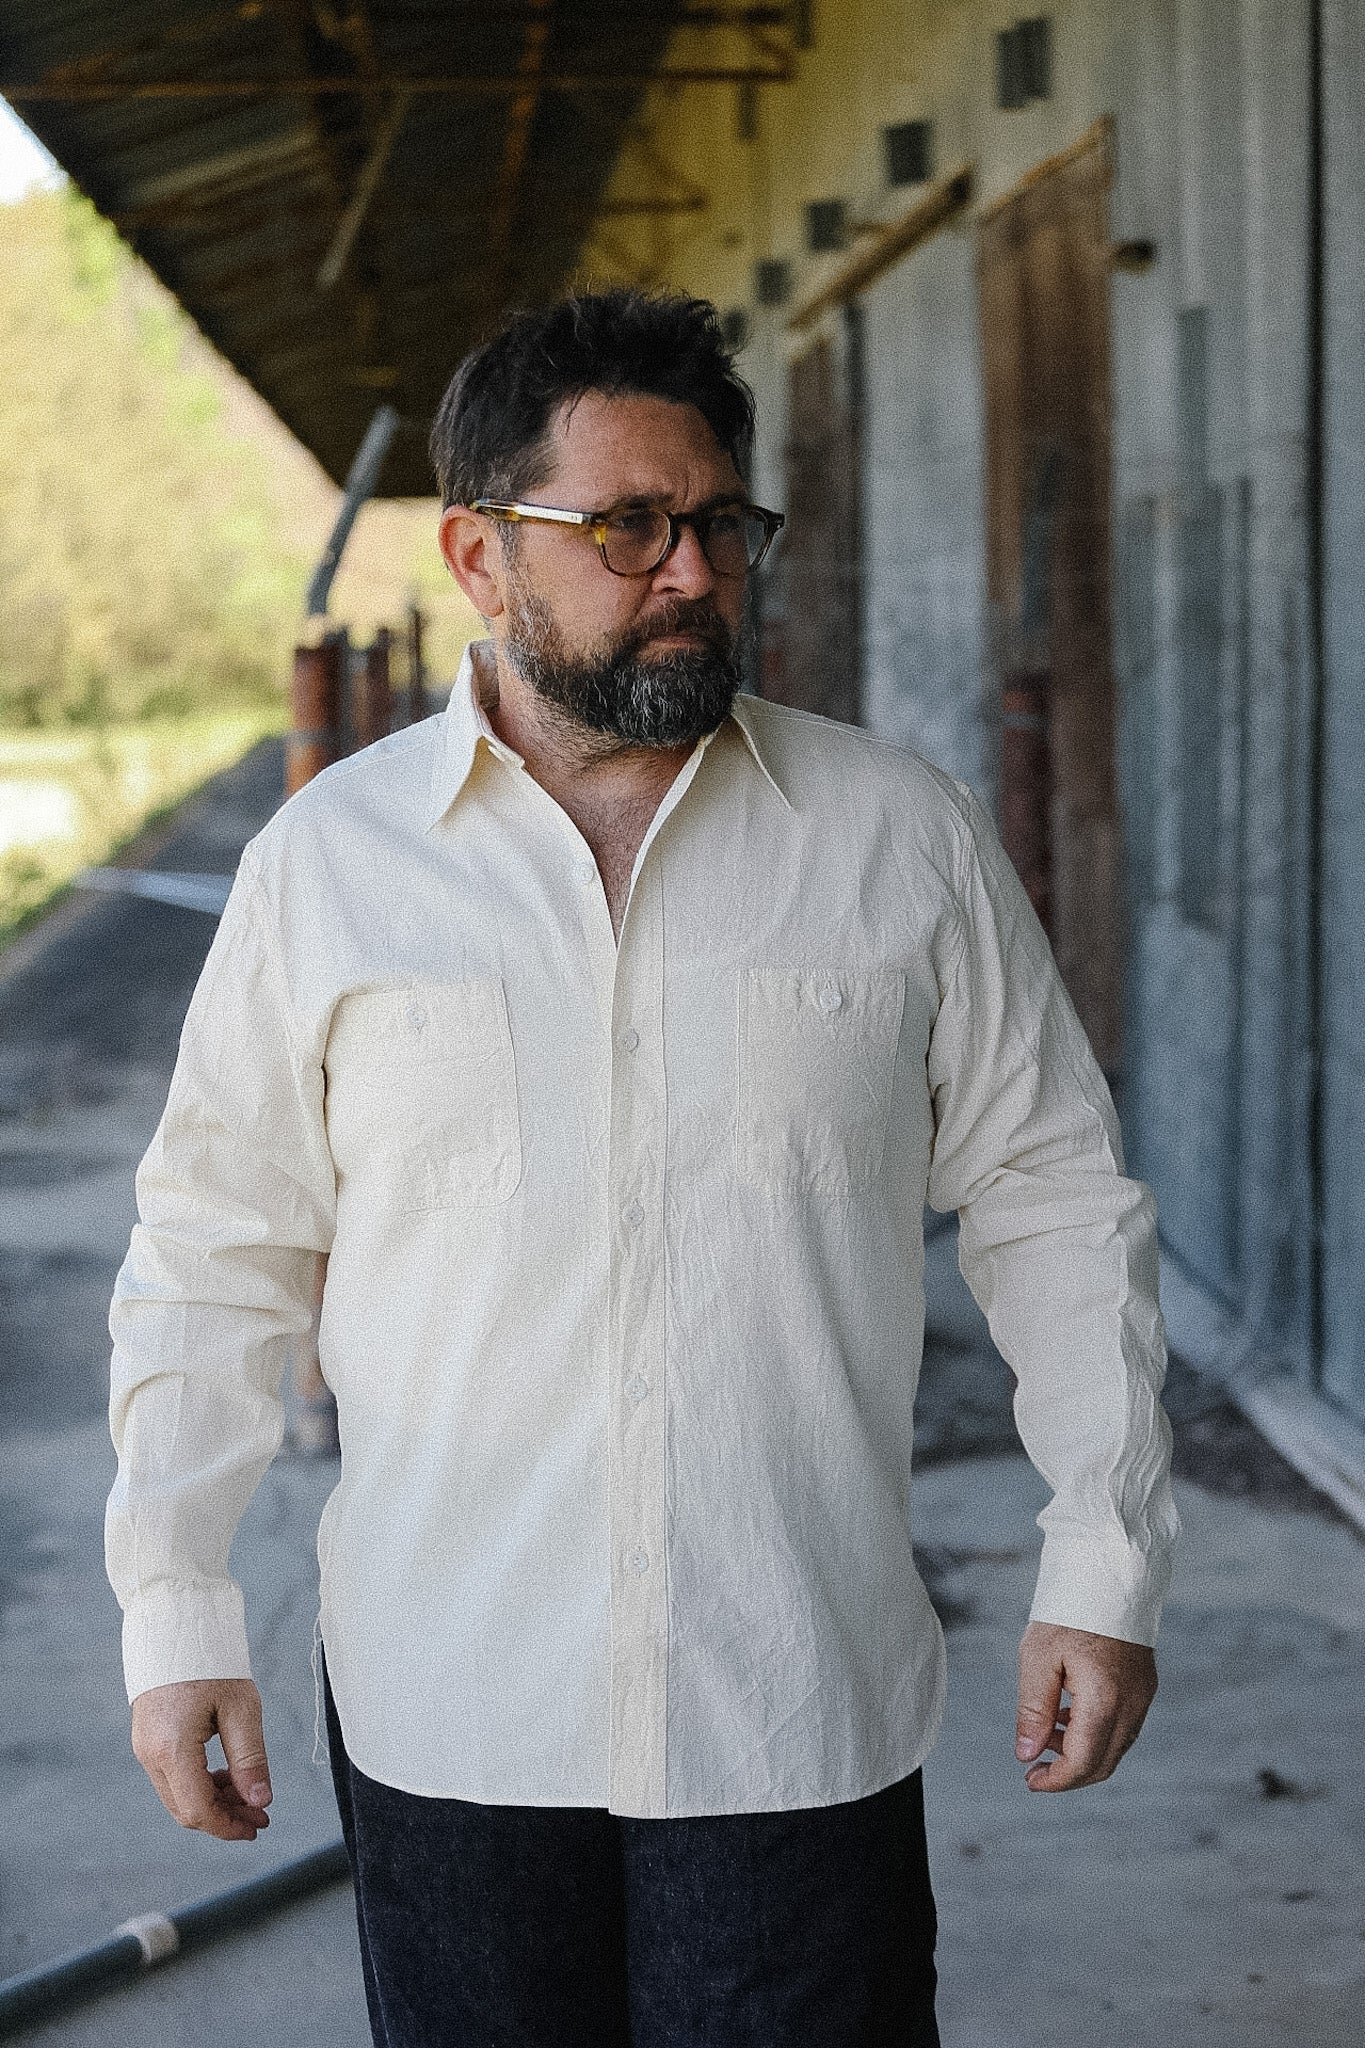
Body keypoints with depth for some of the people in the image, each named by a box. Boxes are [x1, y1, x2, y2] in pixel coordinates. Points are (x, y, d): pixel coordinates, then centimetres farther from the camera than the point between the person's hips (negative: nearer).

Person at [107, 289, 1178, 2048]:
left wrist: (1101, 1569, 2)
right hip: (447, 1720, 1)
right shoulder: (325, 860, 2)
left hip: (804, 1709, 0)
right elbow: (216, 1255, 6)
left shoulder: (903, 837, 2)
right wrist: (175, 1615, 2)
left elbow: (1052, 1202, 6)